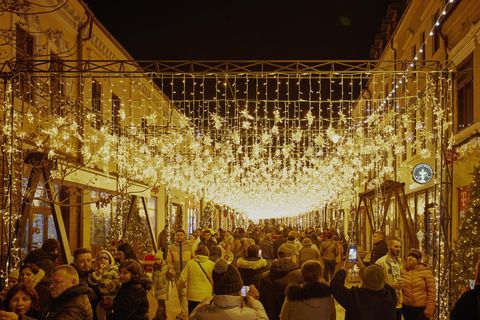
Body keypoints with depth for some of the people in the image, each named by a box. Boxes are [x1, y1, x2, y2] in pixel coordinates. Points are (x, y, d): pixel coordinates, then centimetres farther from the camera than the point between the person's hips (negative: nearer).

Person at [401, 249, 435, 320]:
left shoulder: (426, 272, -6)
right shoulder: (403, 271, 6)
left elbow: (431, 292, -7)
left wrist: (429, 310, -10)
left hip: (421, 308, -4)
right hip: (407, 308, 4)